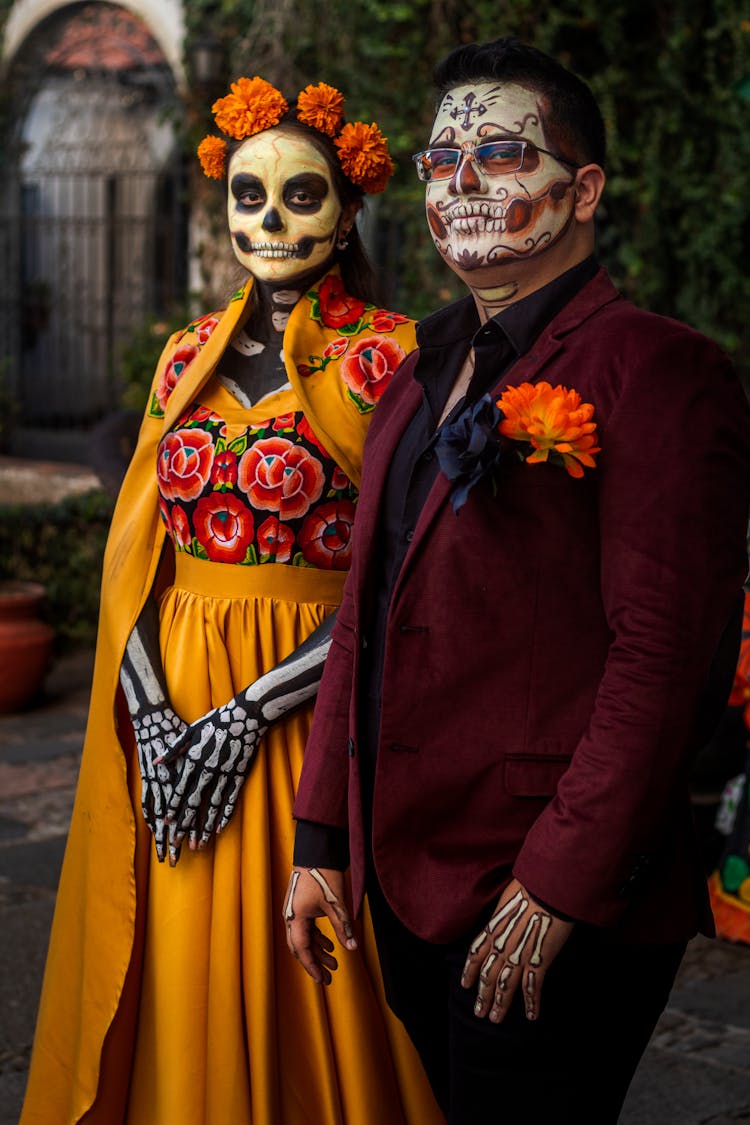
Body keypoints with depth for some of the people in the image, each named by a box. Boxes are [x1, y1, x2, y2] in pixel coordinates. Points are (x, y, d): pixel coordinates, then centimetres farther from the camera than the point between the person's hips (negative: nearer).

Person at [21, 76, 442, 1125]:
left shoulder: (386, 357, -6)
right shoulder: (190, 355, 10)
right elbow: (136, 550, 6)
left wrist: (251, 712, -17)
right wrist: (151, 717, -8)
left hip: (311, 704, -4)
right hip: (168, 694, 5)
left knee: (302, 995, 3)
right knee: (177, 987, 11)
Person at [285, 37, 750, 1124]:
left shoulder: (657, 369, -12)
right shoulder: (424, 372, 14)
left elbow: (660, 655, -18)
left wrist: (558, 888, -19)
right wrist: (321, 837, 12)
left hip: (558, 912, -7)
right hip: (407, 882, 8)